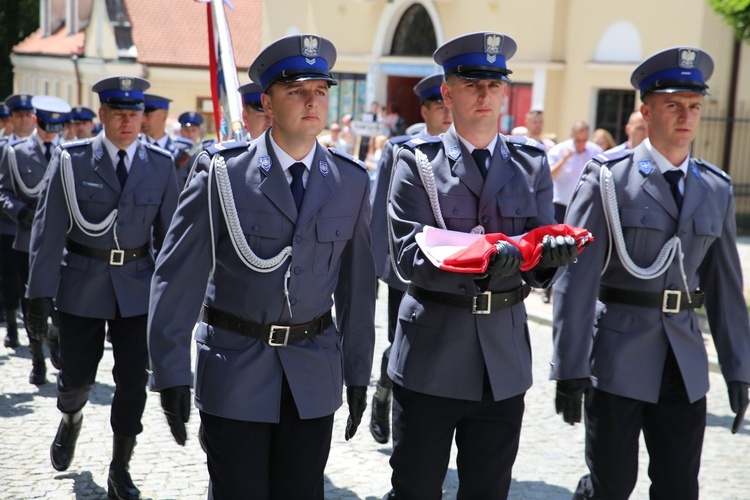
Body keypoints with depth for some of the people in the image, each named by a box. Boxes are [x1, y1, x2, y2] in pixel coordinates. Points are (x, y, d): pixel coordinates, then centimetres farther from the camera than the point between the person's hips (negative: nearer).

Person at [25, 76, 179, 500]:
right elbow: (49, 229, -7)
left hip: (137, 285, 1)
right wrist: (41, 293, -10)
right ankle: (72, 419, 45)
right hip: (82, 284, -1)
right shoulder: (72, 160, -6)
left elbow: (167, 233, 4)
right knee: (77, 376, 8)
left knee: (134, 380, -1)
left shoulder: (161, 165, -1)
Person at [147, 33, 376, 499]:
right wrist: (172, 372, -11)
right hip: (234, 371, -2)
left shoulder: (352, 180, 1)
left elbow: (357, 282, 5)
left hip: (314, 375, 3)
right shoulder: (223, 171, -8)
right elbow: (177, 275, -8)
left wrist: (358, 373, 8)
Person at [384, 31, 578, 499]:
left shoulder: (532, 162, 7)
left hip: (505, 355, 3)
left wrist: (553, 252, -24)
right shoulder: (417, 161, -2)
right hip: (431, 353, -3)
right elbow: (410, 254, -14)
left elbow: (540, 245, 0)